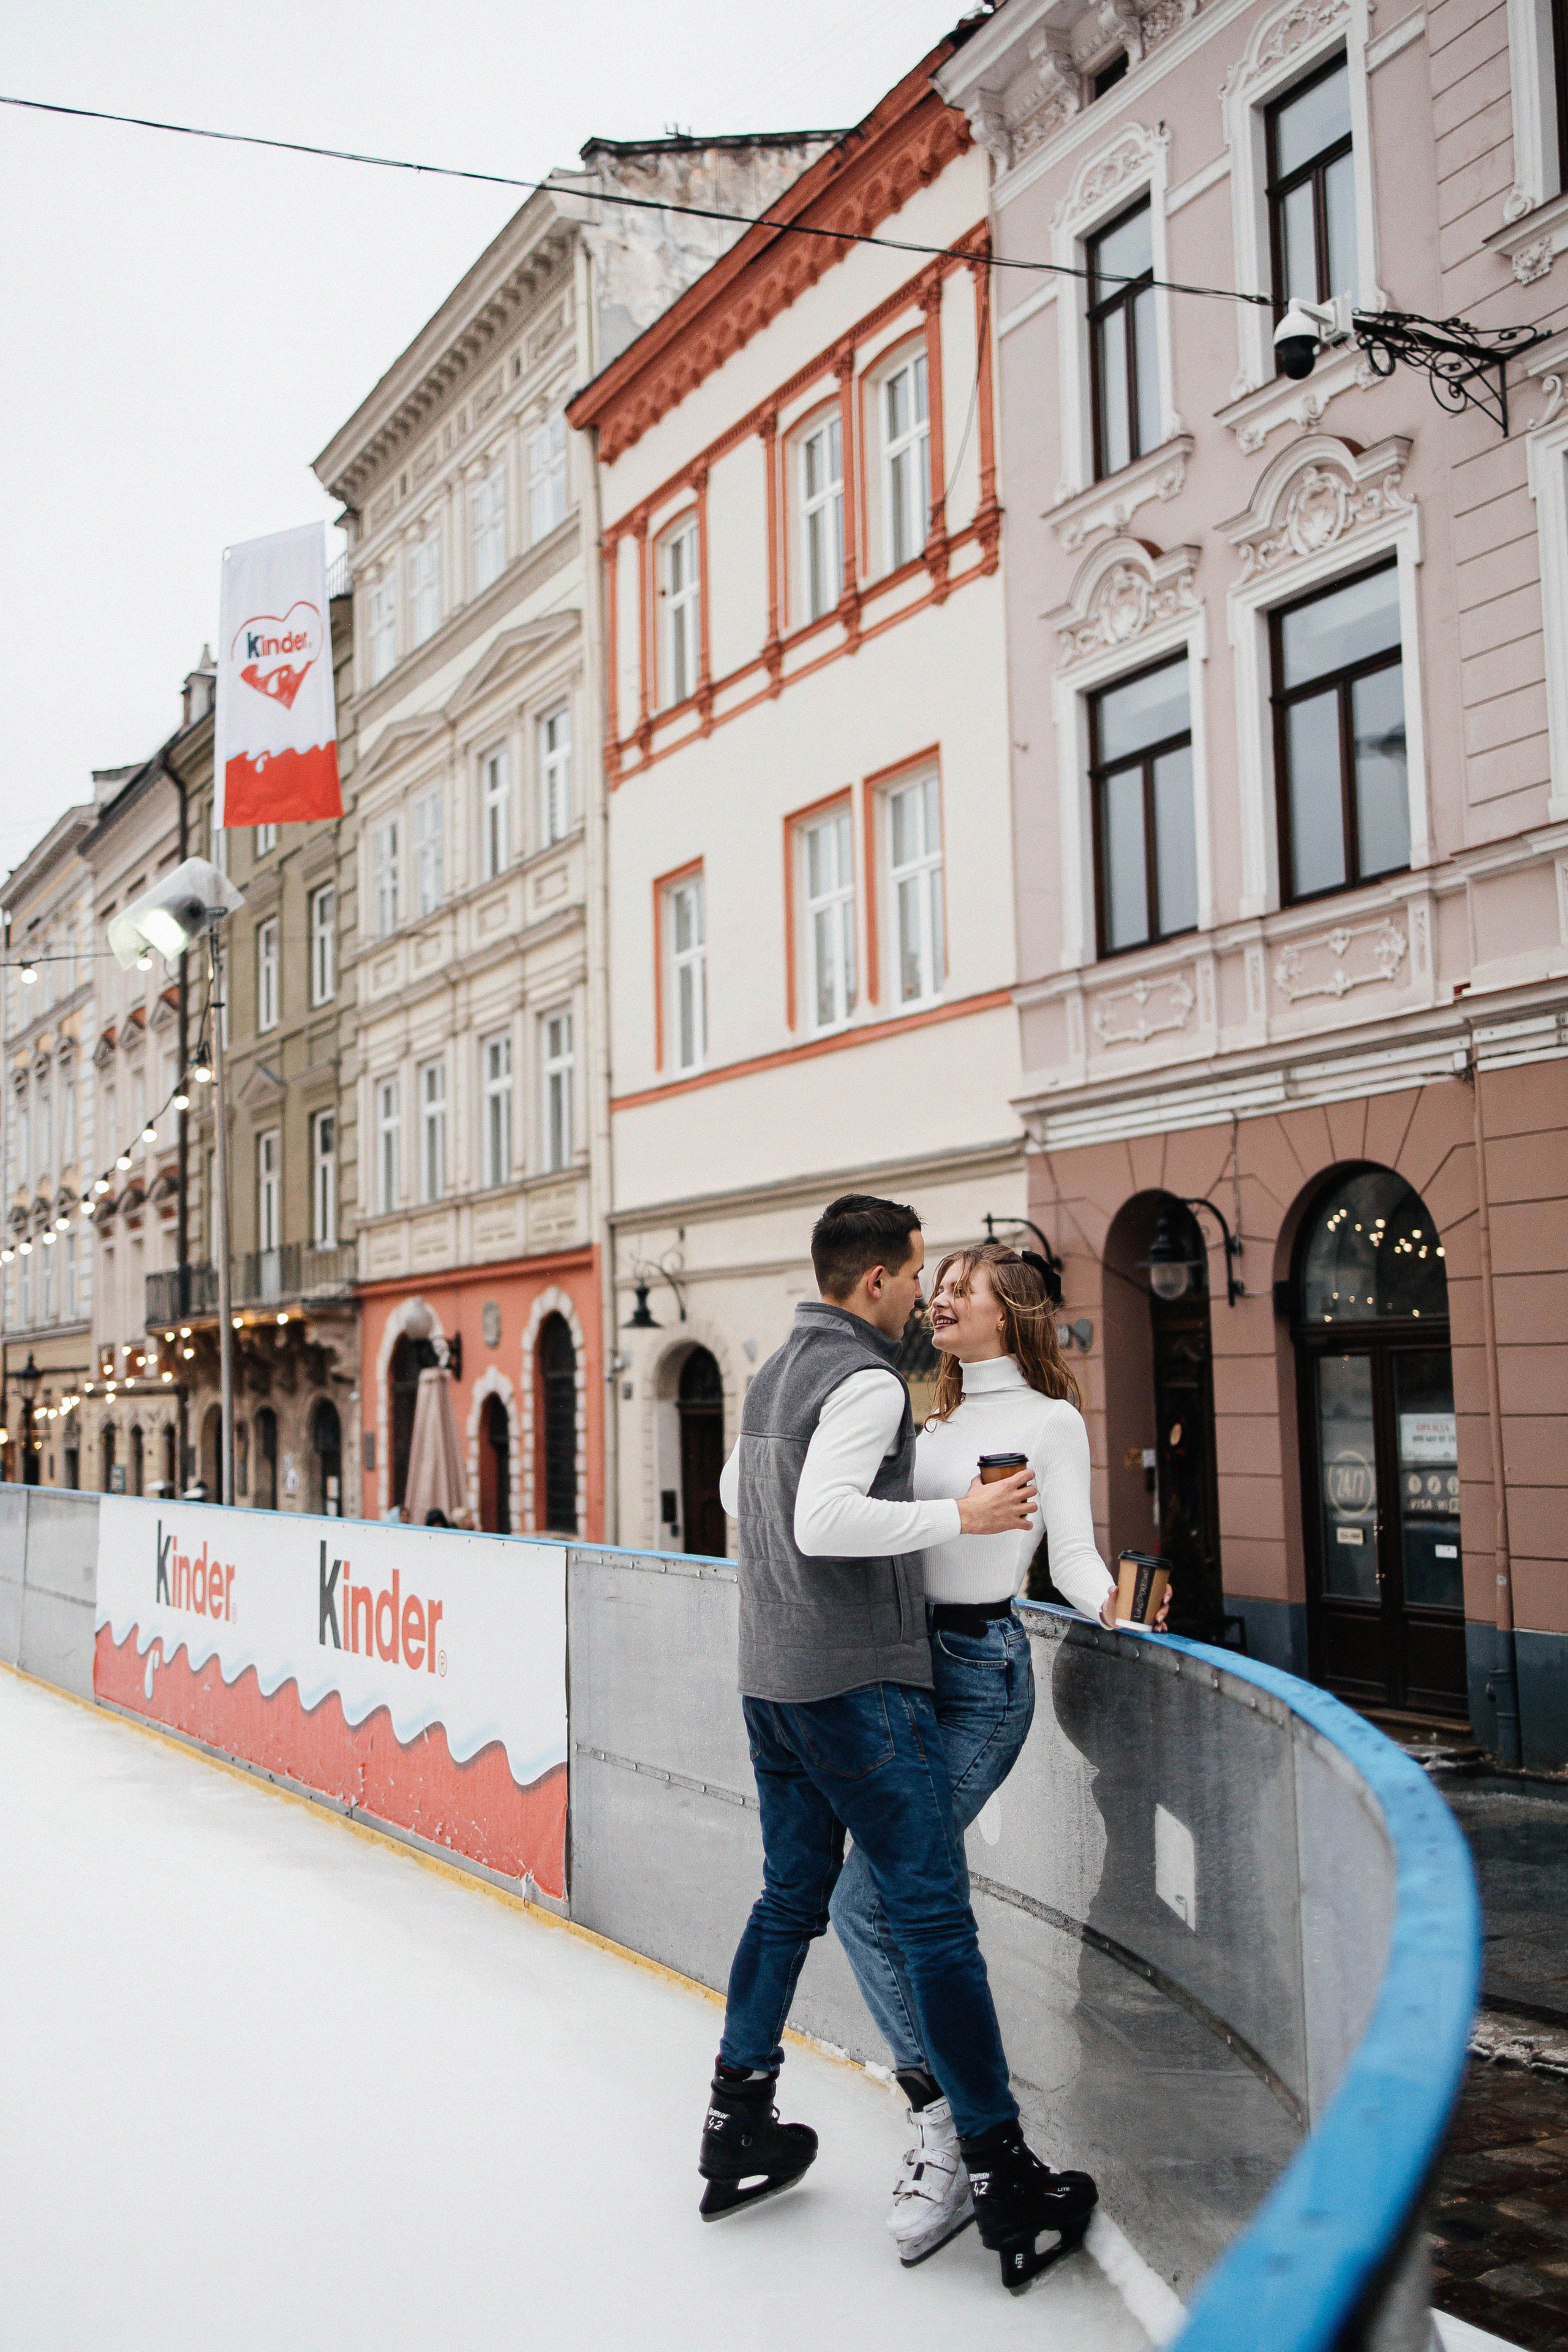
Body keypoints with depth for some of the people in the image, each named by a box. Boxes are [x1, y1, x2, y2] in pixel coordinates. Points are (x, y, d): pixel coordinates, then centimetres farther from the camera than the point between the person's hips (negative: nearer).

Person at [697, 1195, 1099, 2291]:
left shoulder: (778, 1372, 14)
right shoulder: (868, 1379, -15)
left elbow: (736, 1491, 28)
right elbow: (827, 1520, -25)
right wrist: (958, 1515, -18)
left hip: (773, 1677, 9)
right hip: (860, 1683, -9)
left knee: (792, 1898, 18)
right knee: (935, 1918, -5)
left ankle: (738, 2125, 26)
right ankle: (1004, 2178, 0)